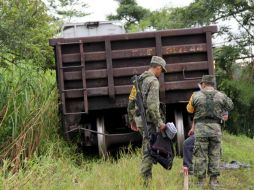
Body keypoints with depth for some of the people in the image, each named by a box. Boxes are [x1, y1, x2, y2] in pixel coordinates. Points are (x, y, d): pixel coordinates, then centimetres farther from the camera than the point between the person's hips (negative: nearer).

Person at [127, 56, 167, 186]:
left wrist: (132, 120, 24)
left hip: (139, 118, 9)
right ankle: (146, 180, -3)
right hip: (148, 120, -9)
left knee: (148, 148, 16)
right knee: (148, 150, -5)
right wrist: (159, 122, -18)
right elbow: (152, 105, -21)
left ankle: (147, 176, 17)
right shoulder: (153, 81, -13)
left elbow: (131, 101, 18)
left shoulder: (139, 79, 15)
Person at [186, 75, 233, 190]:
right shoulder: (221, 96, 1)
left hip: (201, 128, -2)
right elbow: (230, 106, 17)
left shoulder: (196, 96, -3)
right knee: (214, 155, 10)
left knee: (200, 156, 4)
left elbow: (189, 109, 10)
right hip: (216, 128, 2)